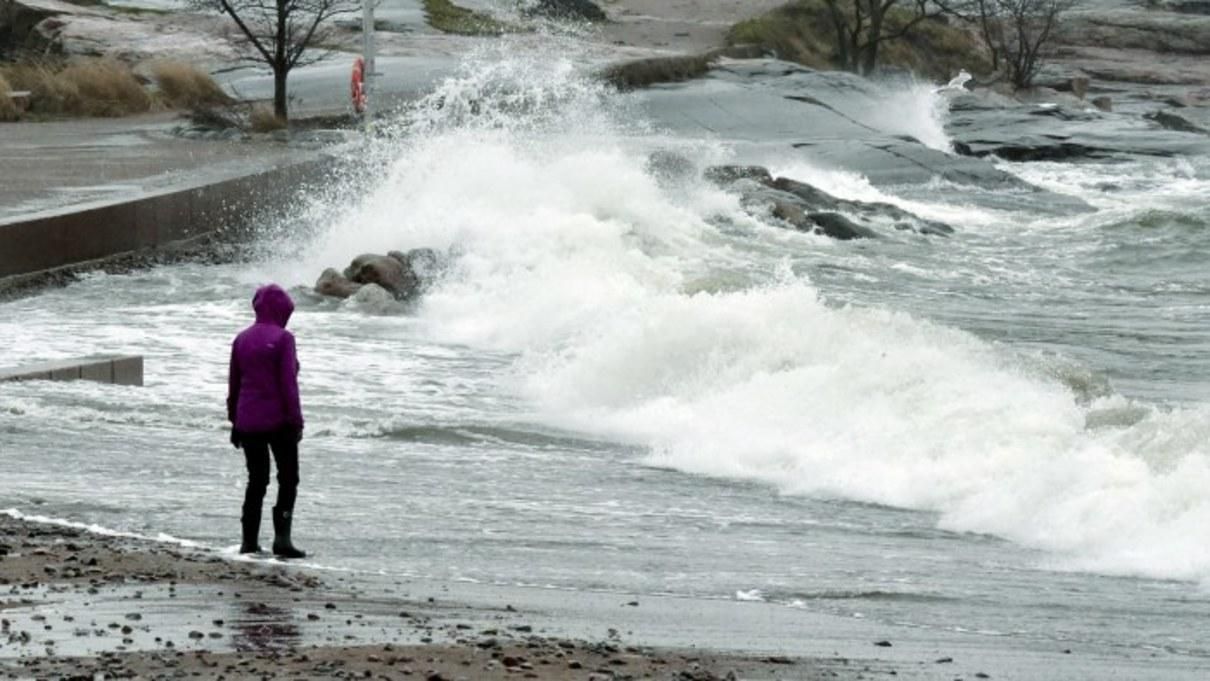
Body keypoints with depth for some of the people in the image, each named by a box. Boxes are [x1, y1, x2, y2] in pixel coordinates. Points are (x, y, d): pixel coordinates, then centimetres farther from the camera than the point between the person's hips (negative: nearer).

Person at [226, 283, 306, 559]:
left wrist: (234, 421, 18)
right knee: (288, 479, 3)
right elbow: (288, 383, -13)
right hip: (278, 420, -5)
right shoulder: (282, 339, -10)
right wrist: (296, 420, -9)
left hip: (247, 422, 5)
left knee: (256, 480, 12)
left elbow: (233, 383, 11)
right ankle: (282, 537, -10)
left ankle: (249, 540, 8)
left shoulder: (242, 339, 7)